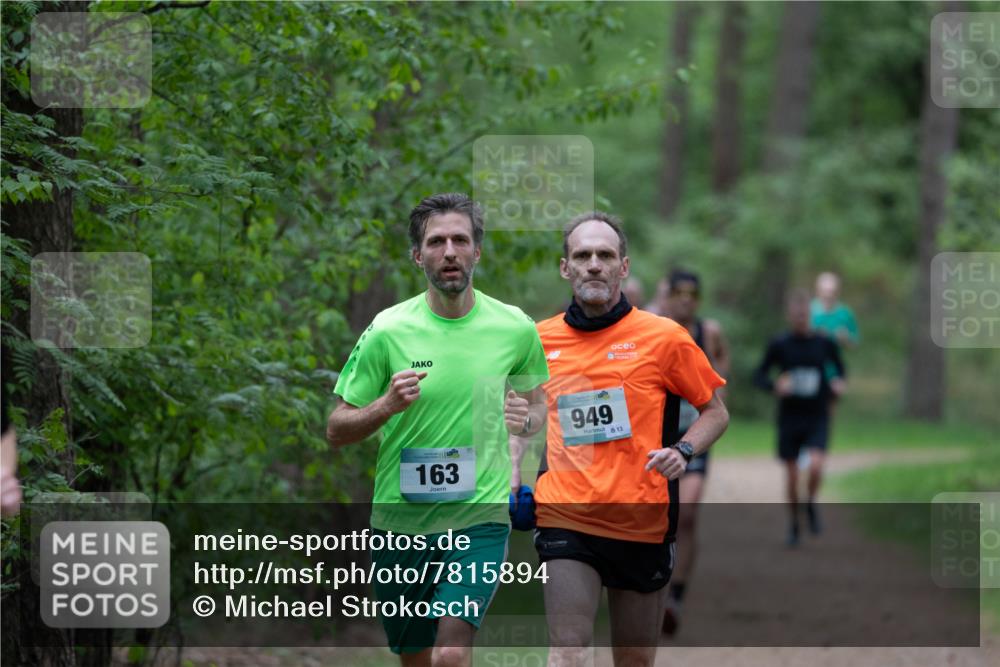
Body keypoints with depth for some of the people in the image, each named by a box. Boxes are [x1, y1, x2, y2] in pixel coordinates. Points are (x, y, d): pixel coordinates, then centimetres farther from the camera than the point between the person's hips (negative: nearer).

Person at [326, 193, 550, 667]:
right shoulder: (387, 330, -3)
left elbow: (537, 401, 18)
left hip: (480, 516, -1)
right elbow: (336, 430, 1)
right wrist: (387, 405, -19)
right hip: (400, 518, 1)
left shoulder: (516, 329, 0)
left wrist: (525, 419, -5)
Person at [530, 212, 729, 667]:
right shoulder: (542, 339, 5)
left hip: (643, 522, 0)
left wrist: (683, 451, -12)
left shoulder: (664, 336, -2)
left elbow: (715, 411, 7)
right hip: (565, 519, 0)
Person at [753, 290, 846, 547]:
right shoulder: (779, 345, -3)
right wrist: (775, 386, -19)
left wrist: (838, 383, -7)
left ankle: (811, 502, 9)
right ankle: (794, 523, 25)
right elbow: (759, 375, 2)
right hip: (789, 417, 0)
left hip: (818, 418, 0)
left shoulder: (824, 343, -1)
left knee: (816, 466, -21)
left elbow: (839, 367, 15)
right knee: (792, 477, 4)